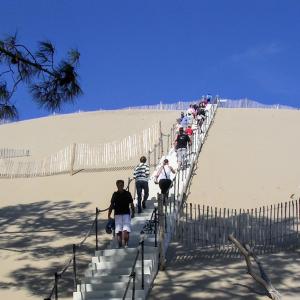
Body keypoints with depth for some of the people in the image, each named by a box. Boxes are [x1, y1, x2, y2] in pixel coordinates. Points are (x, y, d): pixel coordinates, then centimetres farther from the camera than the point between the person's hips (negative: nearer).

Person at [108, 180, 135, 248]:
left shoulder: (127, 193, 4)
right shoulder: (115, 194, 7)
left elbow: (131, 204, 10)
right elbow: (111, 205, 10)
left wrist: (133, 213, 3)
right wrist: (109, 215, 5)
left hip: (126, 214, -1)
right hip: (117, 214, 1)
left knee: (126, 230, -14)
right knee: (118, 231, -2)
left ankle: (126, 244, -6)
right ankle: (120, 246, 4)